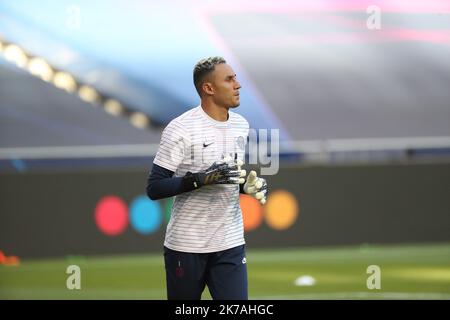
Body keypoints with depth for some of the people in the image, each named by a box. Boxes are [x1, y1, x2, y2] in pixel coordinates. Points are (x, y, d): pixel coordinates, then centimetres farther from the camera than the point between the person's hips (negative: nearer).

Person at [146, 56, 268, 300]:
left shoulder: (241, 125, 10)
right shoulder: (180, 129, -12)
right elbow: (154, 188, -14)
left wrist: (248, 185, 2)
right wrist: (200, 179, -26)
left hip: (230, 244, 5)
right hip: (186, 246, -5)